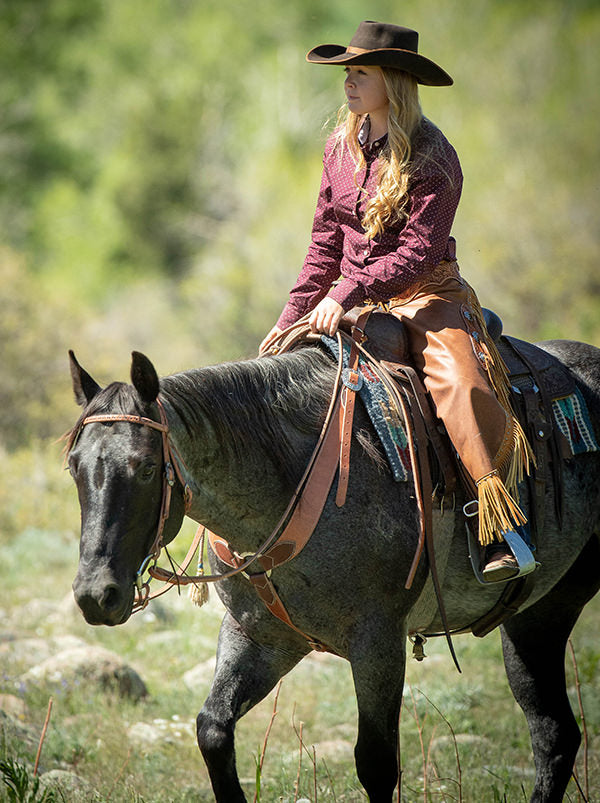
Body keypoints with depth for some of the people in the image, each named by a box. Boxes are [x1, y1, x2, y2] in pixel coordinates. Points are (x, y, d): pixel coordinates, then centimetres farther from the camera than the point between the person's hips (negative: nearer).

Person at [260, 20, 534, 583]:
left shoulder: (432, 158, -12)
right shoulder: (343, 148, 8)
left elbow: (418, 252, -19)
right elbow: (326, 242, 14)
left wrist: (348, 293, -29)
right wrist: (292, 317, 7)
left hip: (427, 296, -7)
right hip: (351, 300, 7)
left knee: (460, 385, -31)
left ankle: (500, 533, -32)